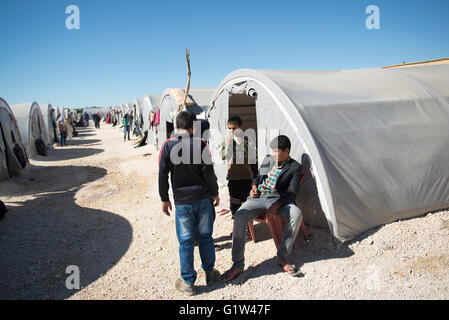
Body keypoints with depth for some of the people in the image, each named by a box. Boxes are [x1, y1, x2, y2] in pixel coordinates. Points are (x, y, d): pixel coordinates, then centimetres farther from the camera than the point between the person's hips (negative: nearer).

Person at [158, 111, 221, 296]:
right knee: (205, 237, 15)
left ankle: (188, 283, 18)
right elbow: (208, 171, -6)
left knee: (185, 242, 8)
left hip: (182, 202, 0)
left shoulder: (168, 146, -4)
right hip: (203, 198, 1)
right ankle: (210, 273, 30)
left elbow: (163, 175, -3)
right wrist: (215, 193, 7)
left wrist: (164, 199, 7)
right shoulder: (200, 144, -5)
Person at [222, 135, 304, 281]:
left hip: (279, 200, -2)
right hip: (258, 198, 3)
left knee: (296, 214, -34)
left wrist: (277, 204, -23)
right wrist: (254, 187, 4)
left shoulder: (295, 167, 3)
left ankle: (282, 256, -15)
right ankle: (237, 264, -20)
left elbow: (291, 192, -7)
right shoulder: (267, 159, 17)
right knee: (239, 216, -28)